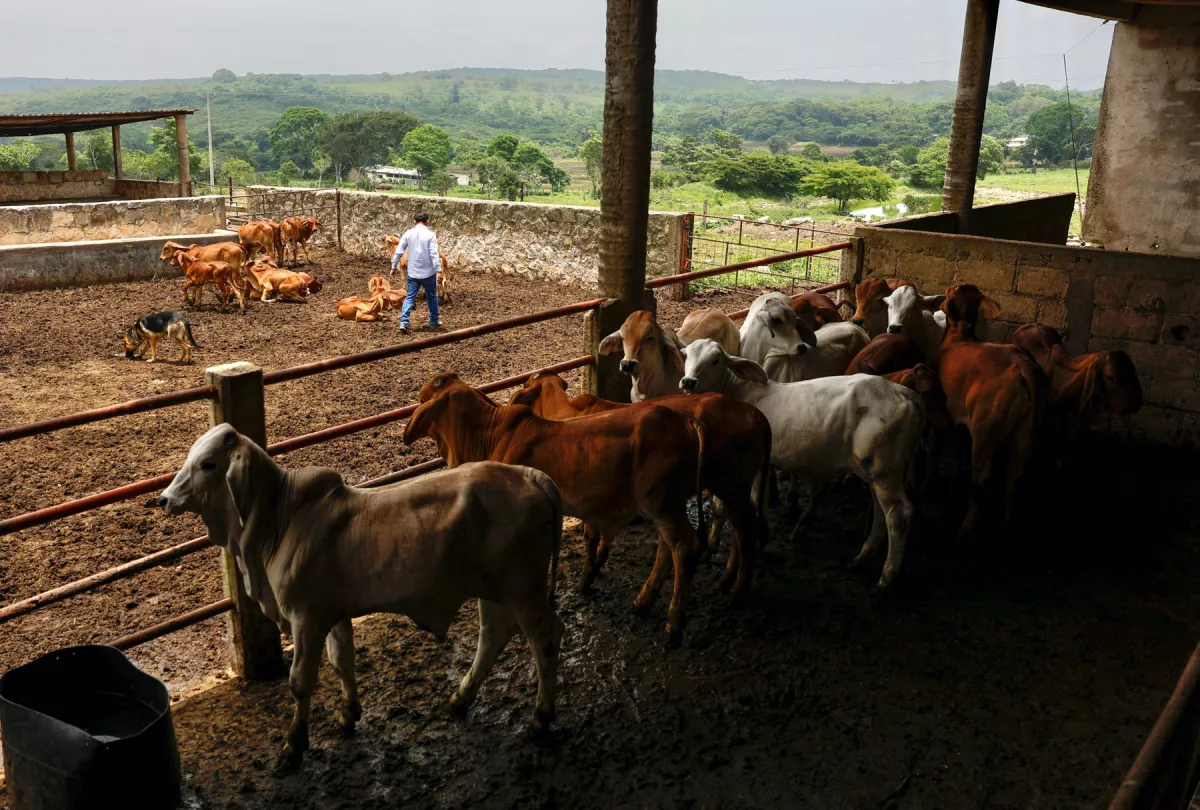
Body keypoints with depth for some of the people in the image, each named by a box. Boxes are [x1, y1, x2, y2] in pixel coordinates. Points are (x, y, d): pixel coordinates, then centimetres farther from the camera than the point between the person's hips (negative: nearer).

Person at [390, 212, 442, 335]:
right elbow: (434, 254, -17)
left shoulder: (408, 234, -1)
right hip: (428, 272, -2)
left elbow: (398, 251, 0)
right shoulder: (430, 235, -10)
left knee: (409, 298, 6)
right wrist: (438, 270, -16)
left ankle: (403, 323, -8)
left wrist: (393, 266, 11)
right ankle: (434, 323, 28)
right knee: (432, 297, 16)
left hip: (413, 273, 2)